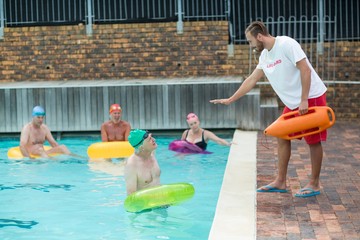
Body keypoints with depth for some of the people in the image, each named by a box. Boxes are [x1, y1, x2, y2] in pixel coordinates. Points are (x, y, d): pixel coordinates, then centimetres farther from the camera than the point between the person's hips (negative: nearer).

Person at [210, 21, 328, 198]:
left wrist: (304, 100, -24)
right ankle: (280, 182, 16)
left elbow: (305, 70, -22)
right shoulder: (264, 56, 8)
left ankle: (314, 184, 9)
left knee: (313, 141, 0)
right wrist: (230, 100, 15)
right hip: (293, 102, 9)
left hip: (311, 97, -9)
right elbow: (251, 80, 15)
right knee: (282, 136, 9)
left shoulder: (286, 44, -17)